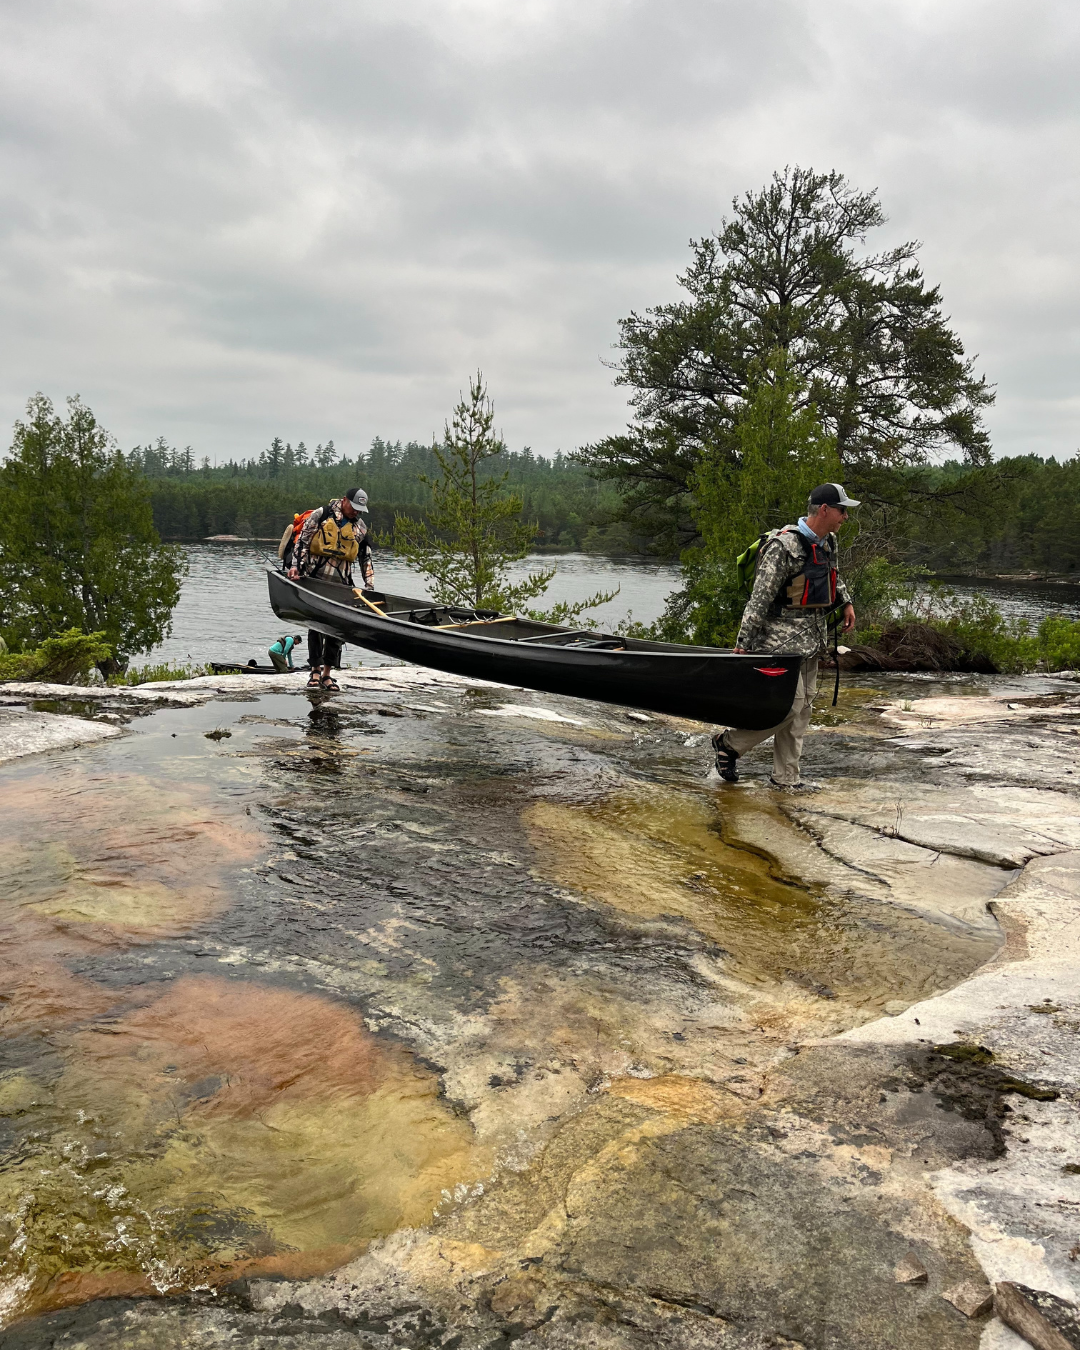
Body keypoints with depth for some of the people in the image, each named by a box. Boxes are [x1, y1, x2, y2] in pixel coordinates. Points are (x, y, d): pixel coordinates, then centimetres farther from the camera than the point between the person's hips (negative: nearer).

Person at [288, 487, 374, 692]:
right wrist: (296, 565, -13)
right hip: (316, 580, -4)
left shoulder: (360, 527, 13)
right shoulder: (322, 514, 0)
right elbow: (302, 539, -2)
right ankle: (315, 671, 5)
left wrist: (369, 586, 9)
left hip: (341, 585, 4)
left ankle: (327, 674, 11)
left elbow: (366, 558, 16)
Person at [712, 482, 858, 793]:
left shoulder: (828, 542, 10)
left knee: (803, 708, 9)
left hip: (811, 638, 9)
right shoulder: (784, 546, -17)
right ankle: (728, 742, 7)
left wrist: (846, 602, 23)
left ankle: (786, 777, 16)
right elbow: (760, 598, -18)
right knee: (789, 705, -12)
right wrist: (742, 643, -19)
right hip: (783, 637, -9)